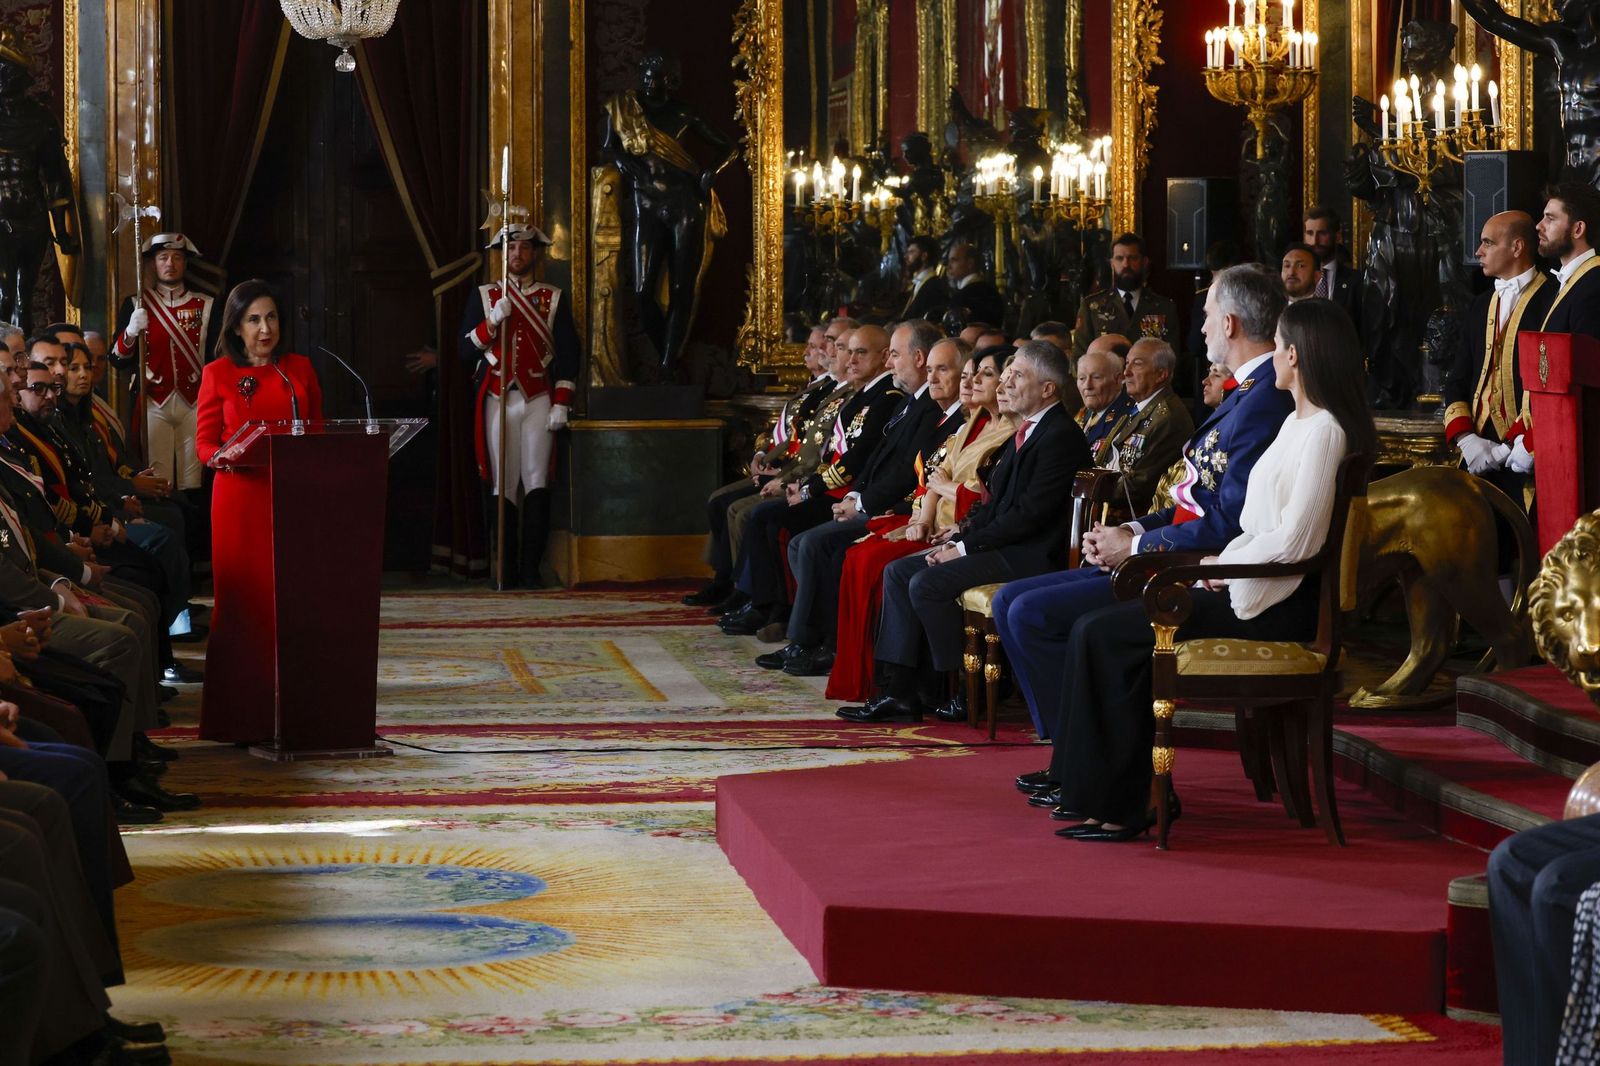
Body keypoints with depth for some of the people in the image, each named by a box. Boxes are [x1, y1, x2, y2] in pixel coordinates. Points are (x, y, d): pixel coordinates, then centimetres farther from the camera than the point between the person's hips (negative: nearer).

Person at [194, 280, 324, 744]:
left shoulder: (299, 369, 12)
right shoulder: (218, 374, 5)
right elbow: (204, 444, 4)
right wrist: (227, 457, -17)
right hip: (240, 496, -2)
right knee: (243, 601, -3)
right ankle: (242, 717, 1)